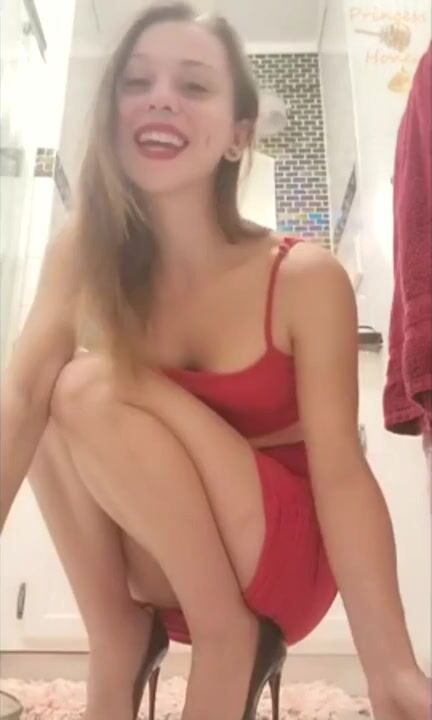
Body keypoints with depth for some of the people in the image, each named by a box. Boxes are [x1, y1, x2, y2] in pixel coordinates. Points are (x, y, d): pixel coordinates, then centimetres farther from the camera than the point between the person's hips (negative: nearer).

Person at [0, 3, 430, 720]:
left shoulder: (306, 278, -19)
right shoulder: (82, 255, -8)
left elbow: (340, 472, -21)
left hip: (280, 559, -3)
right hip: (164, 559, 3)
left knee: (93, 391, -25)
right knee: (61, 392, -21)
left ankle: (231, 640, -10)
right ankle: (120, 644, -9)